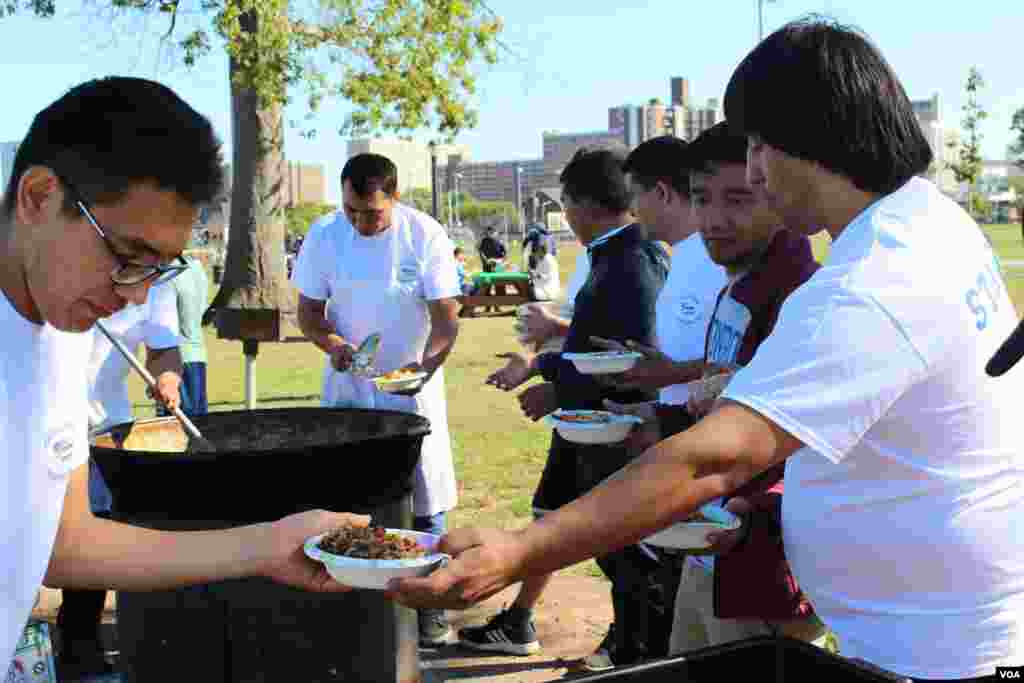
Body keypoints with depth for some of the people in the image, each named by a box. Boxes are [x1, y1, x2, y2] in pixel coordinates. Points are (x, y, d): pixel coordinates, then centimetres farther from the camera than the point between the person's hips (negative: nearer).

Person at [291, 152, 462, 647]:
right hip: (347, 385, 2)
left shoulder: (425, 235, -15)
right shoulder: (323, 235, -8)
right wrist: (332, 343, -22)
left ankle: (428, 603, 12)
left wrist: (426, 365, -33)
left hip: (412, 384, -2)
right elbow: (308, 311, -1)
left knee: (424, 494, 0)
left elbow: (446, 316, -14)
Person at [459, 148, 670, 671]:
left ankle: (633, 648, 22)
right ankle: (517, 625, 36)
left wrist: (560, 393, -18)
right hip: (584, 420, 10)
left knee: (622, 548, 4)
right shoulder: (611, 255, 8)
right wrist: (536, 366, 23)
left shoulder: (632, 265, -23)